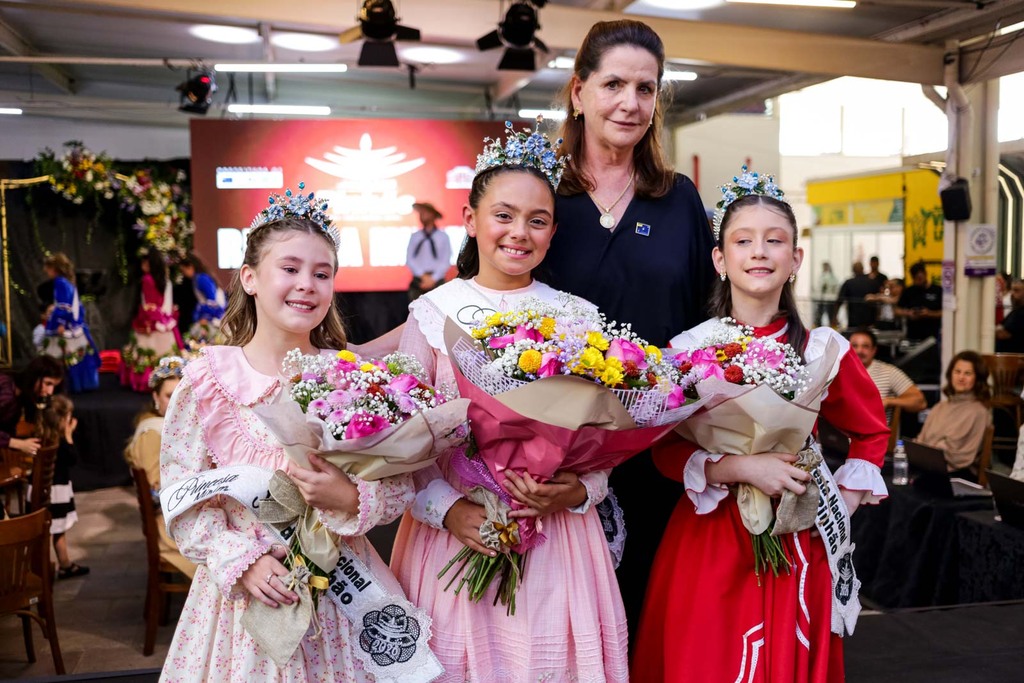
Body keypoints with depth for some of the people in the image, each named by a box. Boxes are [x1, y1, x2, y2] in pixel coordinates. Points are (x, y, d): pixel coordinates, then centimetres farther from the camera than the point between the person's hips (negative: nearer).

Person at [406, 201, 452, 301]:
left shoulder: (443, 237, 3)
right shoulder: (415, 237, 9)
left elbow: (446, 261, -1)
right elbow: (409, 259, 5)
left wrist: (433, 278, -8)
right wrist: (423, 275, -6)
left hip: (436, 281, -2)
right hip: (418, 281, 2)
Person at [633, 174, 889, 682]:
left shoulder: (823, 349, -2)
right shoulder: (688, 349, -6)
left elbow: (871, 431, 13)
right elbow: (666, 451, -8)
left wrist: (843, 504, 3)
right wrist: (741, 468, -21)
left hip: (796, 540, 1)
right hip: (708, 537, -1)